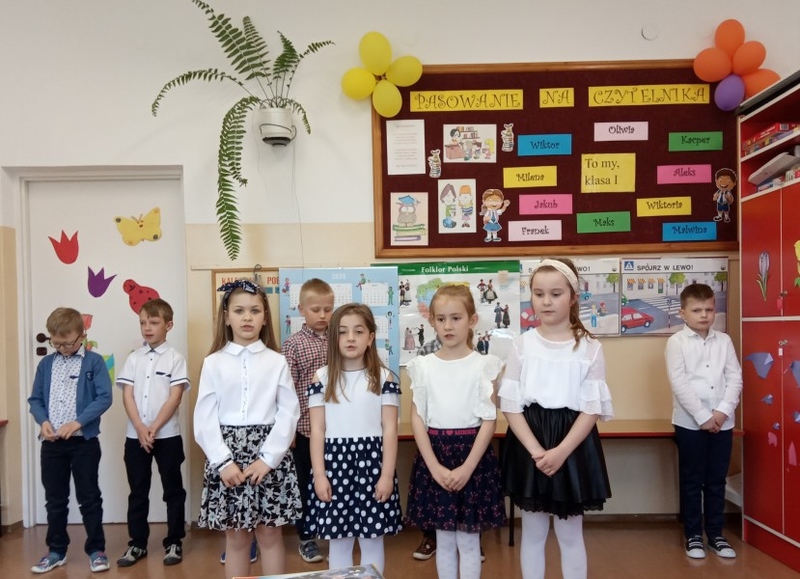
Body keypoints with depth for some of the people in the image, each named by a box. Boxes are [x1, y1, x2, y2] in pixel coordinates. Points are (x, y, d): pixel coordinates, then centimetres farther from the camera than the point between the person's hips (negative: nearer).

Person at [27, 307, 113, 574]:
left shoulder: (94, 362, -6)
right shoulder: (46, 364, 7)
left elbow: (104, 398, -12)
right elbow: (35, 399, 10)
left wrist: (77, 423, -20)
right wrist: (43, 421, -9)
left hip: (84, 442, -4)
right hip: (52, 443, 4)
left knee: (89, 497, 4)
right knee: (54, 499, 14)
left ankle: (96, 550, 16)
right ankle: (56, 551, 27)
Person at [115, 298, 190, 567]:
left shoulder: (175, 358, -4)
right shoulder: (134, 358, 6)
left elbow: (175, 397, -9)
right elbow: (127, 396, 0)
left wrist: (154, 428, -14)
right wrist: (140, 429, -11)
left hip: (167, 435, -3)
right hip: (135, 435, 3)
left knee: (173, 490, 5)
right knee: (138, 491, 11)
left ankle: (174, 542, 16)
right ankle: (137, 543, 22)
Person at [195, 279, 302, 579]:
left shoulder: (277, 362, 1)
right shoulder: (213, 363, 2)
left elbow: (289, 412, -4)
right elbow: (204, 418, -1)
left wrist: (267, 459, -11)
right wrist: (224, 461, -10)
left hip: (269, 456, 0)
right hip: (226, 456, 1)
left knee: (270, 533, 7)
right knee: (235, 536, 9)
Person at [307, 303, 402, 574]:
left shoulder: (384, 377, -1)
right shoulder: (322, 378, 1)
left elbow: (389, 429, -2)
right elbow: (317, 430, 1)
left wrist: (387, 474, -6)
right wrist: (319, 474, -4)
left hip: (372, 463, 0)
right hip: (335, 463, 1)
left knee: (372, 539, 9)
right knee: (338, 539, 10)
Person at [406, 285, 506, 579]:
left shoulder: (484, 365, -4)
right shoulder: (423, 366, 1)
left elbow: (489, 420, -6)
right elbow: (417, 418, -1)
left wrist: (467, 467, -14)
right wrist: (435, 466, -10)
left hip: (473, 454, -2)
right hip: (434, 455, 2)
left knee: (468, 540, 7)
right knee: (444, 540, 12)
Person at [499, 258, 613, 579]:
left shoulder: (590, 348, -3)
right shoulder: (522, 344, -1)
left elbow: (591, 409, -7)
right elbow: (511, 405, -4)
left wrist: (561, 452, -18)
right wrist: (536, 451, -16)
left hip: (574, 446, -1)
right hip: (528, 446, 1)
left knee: (570, 533, 11)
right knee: (533, 532, 12)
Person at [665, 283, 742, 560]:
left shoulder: (724, 340, 7)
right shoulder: (676, 342, -5)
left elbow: (735, 378, 2)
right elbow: (679, 383, -11)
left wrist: (723, 411, -11)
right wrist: (703, 417, -15)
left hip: (722, 421, 3)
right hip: (690, 422, -3)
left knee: (716, 481, 12)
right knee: (692, 481, 7)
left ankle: (716, 535, 24)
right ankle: (693, 536, 18)